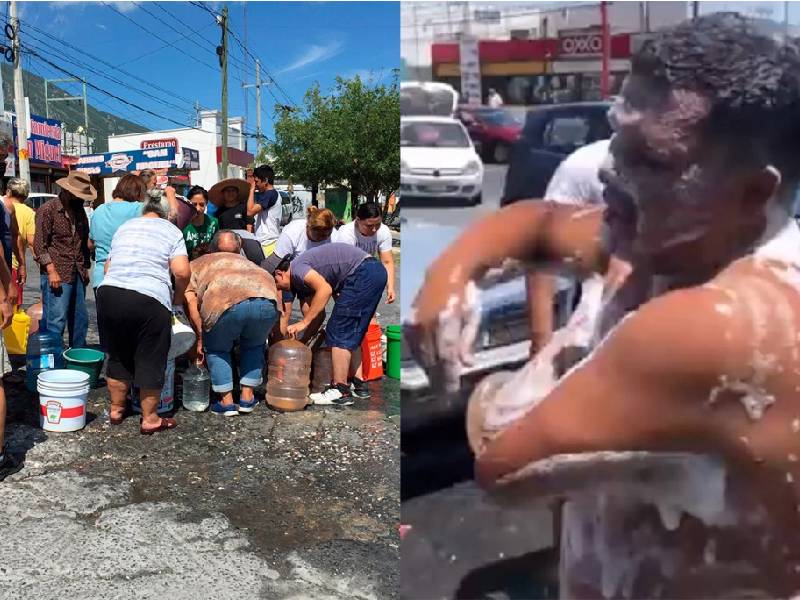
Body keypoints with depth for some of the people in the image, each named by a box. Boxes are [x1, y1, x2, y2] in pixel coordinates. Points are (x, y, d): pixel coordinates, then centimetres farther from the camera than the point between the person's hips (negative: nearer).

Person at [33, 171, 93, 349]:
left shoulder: (79, 210, 14)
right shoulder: (48, 210, -6)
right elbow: (39, 245, -10)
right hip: (57, 274, -7)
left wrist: (85, 268, 17)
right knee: (56, 322, -7)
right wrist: (51, 271, -17)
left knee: (80, 320, 11)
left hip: (78, 274, 7)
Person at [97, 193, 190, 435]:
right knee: (150, 361, 7)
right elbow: (182, 272, -5)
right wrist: (178, 297, 11)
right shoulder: (171, 231, 8)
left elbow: (107, 267, 22)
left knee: (118, 356, 20)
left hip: (109, 293, 5)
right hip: (149, 299, -5)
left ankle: (116, 409, 33)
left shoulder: (124, 227, 22)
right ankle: (149, 419, 17)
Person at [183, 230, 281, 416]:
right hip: (267, 301, 3)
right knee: (253, 346, 30)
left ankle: (227, 401, 21)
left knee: (216, 349, 24)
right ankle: (247, 397, 29)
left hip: (227, 303, -3)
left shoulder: (196, 265, 31)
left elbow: (190, 300, 12)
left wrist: (200, 337, 16)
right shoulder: (245, 261, 42)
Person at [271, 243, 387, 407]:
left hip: (363, 273, -10)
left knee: (338, 333, -6)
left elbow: (325, 289, -20)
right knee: (352, 335, 17)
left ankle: (340, 392, -4)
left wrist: (303, 323, -15)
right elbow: (318, 312, 23)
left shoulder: (296, 268, -6)